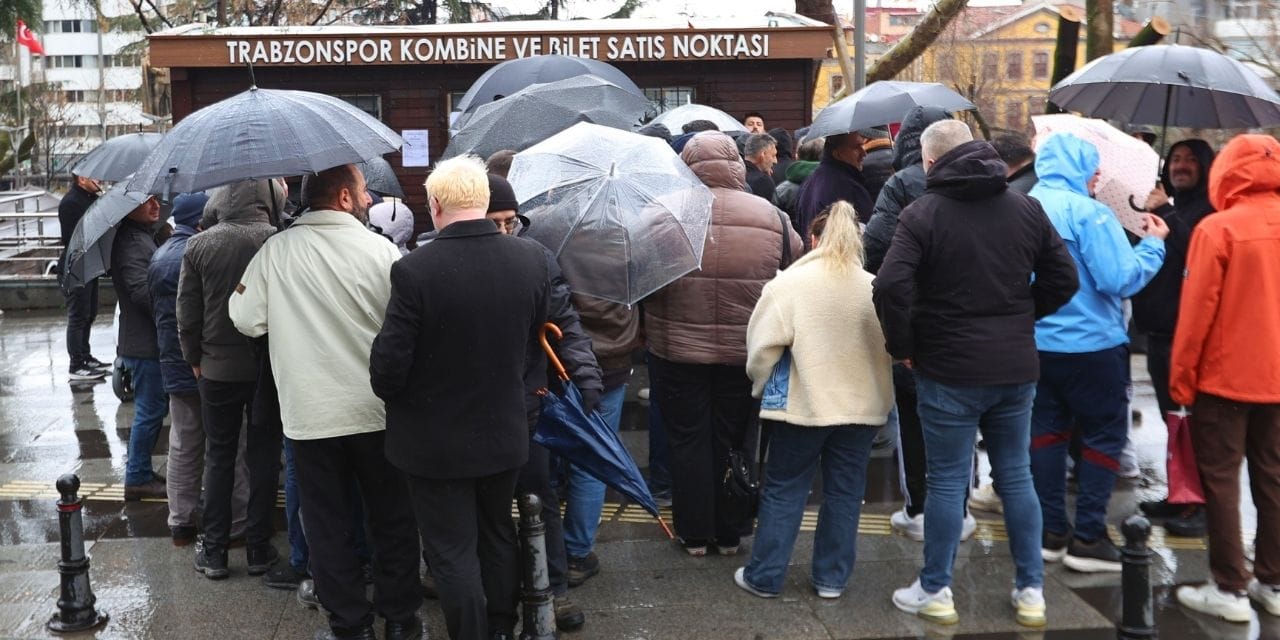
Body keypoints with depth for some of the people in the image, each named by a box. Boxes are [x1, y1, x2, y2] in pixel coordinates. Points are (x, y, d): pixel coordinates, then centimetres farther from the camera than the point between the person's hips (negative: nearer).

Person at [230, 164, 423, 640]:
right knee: (393, 520, 14)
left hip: (308, 415, 1)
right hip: (376, 412, -1)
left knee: (327, 525, 12)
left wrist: (239, 293, 18)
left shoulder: (276, 250, -4)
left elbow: (248, 320, -2)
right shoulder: (381, 251, -9)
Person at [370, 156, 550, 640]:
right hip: (504, 432, 5)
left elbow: (388, 366, -20)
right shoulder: (531, 259, -10)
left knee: (453, 554, 10)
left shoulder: (415, 270, -24)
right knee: (498, 536, 25)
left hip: (436, 441, -5)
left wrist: (389, 392, 3)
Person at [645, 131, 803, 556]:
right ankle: (729, 534, 25)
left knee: (688, 441, 11)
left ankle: (694, 535, 20)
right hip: (745, 354, 2)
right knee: (731, 441, 14)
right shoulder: (772, 216, -4)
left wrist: (647, 331, 14)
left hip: (678, 350, -1)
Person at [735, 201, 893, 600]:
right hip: (862, 405, 2)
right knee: (844, 492, 14)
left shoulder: (789, 283, -10)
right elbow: (892, 347, 5)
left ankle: (764, 577, 15)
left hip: (803, 403, -2)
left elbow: (763, 346, -10)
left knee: (784, 491, 10)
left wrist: (761, 385, 8)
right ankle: (831, 577, 22)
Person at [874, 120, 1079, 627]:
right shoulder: (1027, 208, 5)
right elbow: (1063, 279, 7)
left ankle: (935, 591, 14)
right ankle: (1031, 591, 20)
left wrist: (903, 347, -8)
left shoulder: (923, 213, -10)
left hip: (949, 369, -4)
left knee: (948, 480, 4)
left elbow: (891, 285, -22)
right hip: (1016, 367, 4)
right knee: (1016, 476, 13)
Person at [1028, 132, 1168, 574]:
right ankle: (1088, 538, 6)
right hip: (1090, 343, -6)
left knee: (1047, 429, 14)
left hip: (1036, 341, 7)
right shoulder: (1087, 211, -17)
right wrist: (1153, 244, -5)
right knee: (1104, 434, 5)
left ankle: (1051, 531, 20)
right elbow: (1120, 280, -19)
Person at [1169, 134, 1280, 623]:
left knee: (1221, 478, 2)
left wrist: (1181, 375, -7)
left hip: (1225, 376, -6)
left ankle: (1230, 590, 4)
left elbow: (1198, 308, -15)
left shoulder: (1218, 228, -14)